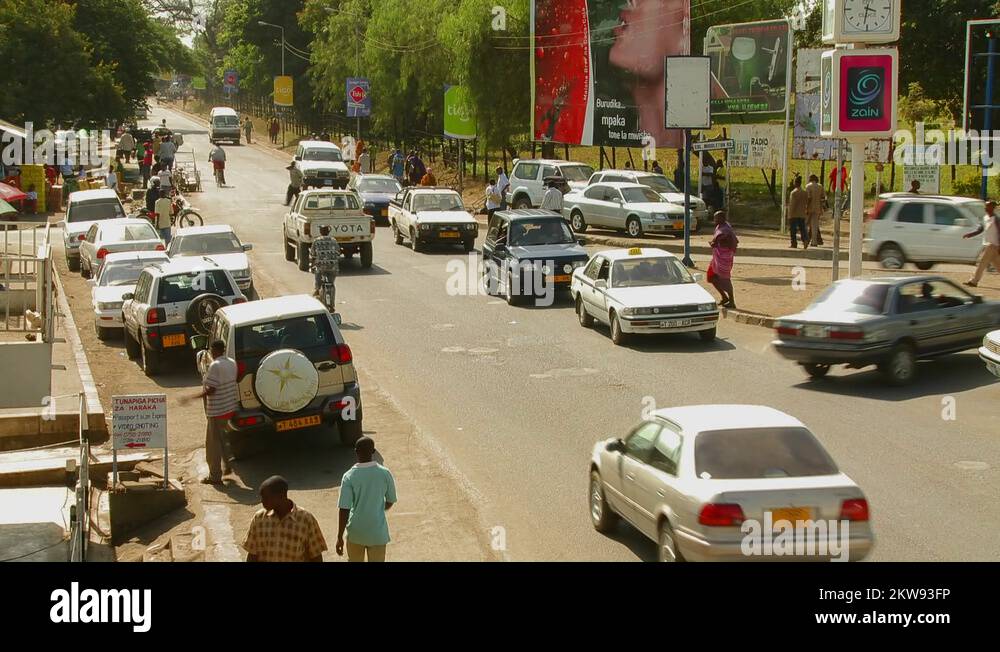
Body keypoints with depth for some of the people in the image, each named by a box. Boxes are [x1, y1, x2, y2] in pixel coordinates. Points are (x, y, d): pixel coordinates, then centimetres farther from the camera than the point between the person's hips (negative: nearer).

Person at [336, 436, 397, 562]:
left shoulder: (349, 476, -14)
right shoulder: (385, 474, -10)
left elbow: (344, 509, -16)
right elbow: (390, 502, 4)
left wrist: (339, 537, -9)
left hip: (356, 532, 0)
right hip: (378, 533, 0)